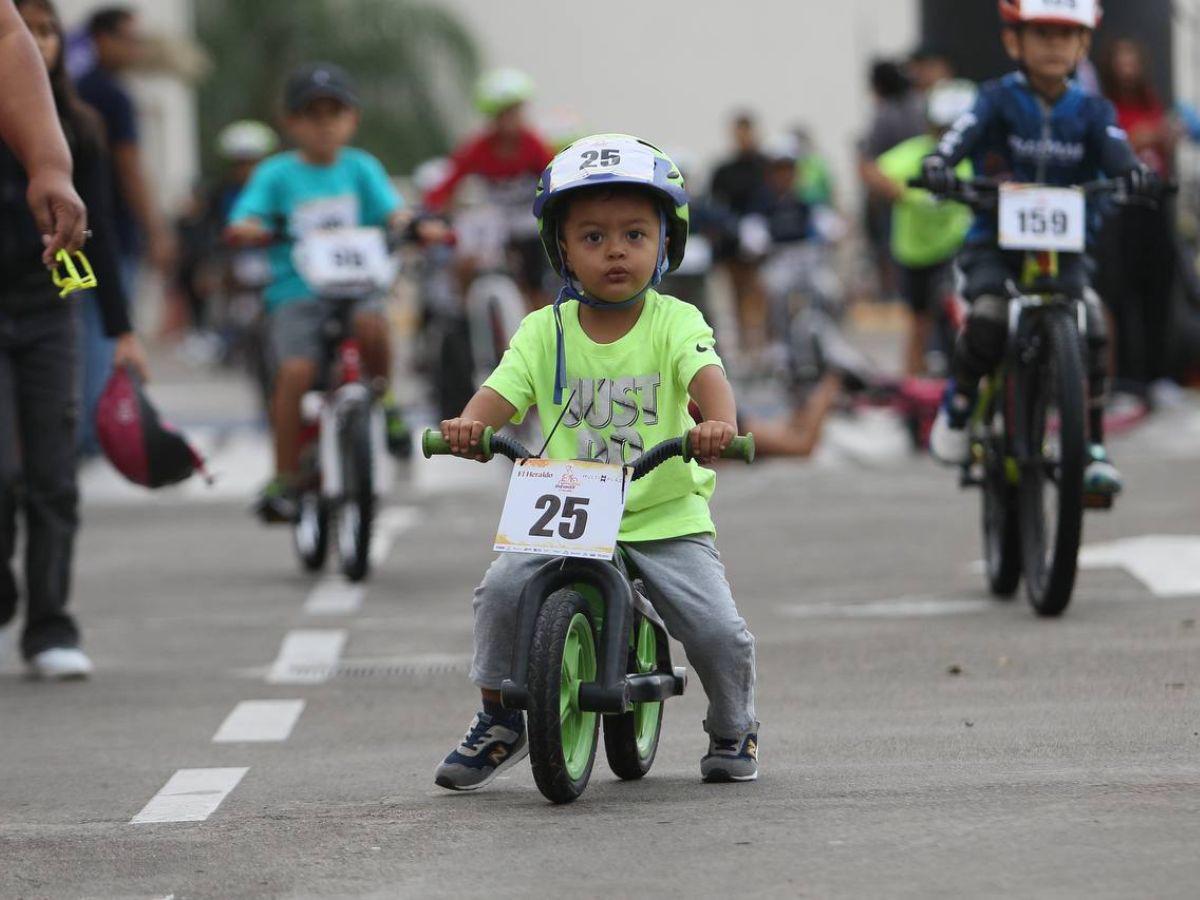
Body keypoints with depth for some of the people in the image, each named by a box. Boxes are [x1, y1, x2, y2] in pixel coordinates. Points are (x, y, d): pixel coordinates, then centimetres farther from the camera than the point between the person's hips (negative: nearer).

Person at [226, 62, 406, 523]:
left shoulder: (361, 168, 14)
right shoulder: (276, 174, 8)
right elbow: (240, 224, -1)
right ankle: (284, 476, -15)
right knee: (295, 369, -25)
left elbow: (392, 211, 3)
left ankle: (382, 397, -3)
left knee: (370, 322, -33)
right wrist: (250, 229, -25)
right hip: (296, 291, -1)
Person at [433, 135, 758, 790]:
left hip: (667, 519, -1)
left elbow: (707, 376, -20)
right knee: (502, 589, -21)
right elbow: (505, 390, -9)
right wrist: (471, 424, -32)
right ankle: (498, 722, 3)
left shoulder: (675, 323, -2)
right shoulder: (545, 332, 3)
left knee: (718, 629, -13)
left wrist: (718, 422, -43)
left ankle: (733, 731, 20)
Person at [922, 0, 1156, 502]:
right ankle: (959, 405, 1)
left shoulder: (1092, 112, 4)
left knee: (1090, 319, -23)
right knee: (988, 316, -29)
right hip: (994, 239, -2)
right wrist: (939, 164, -42)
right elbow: (963, 134, -19)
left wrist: (1134, 172, -39)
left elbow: (1114, 151, -15)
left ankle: (1092, 448, -12)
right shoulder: (999, 100, -1)